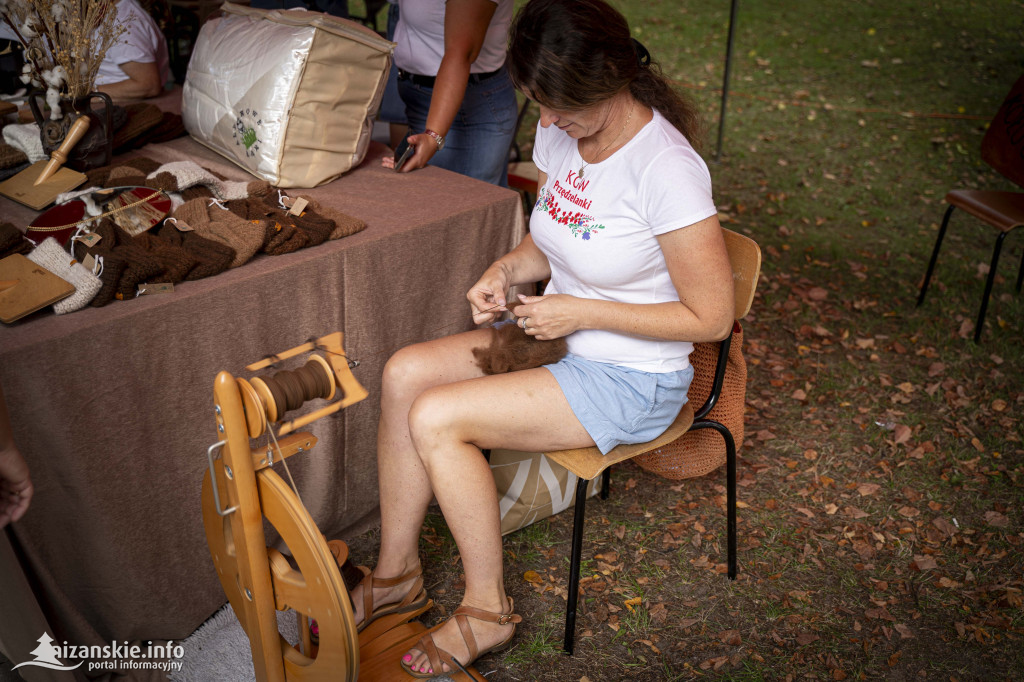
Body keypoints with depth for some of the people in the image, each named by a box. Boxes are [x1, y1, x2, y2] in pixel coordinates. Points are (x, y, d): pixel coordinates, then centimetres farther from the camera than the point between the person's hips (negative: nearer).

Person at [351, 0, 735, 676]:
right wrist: (506, 270, -8)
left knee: (435, 418, -20)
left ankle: (488, 610, 1)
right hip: (558, 339, 8)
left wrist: (581, 311, -20)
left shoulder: (666, 169, -25)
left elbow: (711, 317, -20)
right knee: (404, 373, -11)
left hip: (634, 380, -8)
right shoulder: (559, 133, -2)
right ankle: (396, 572, 5)